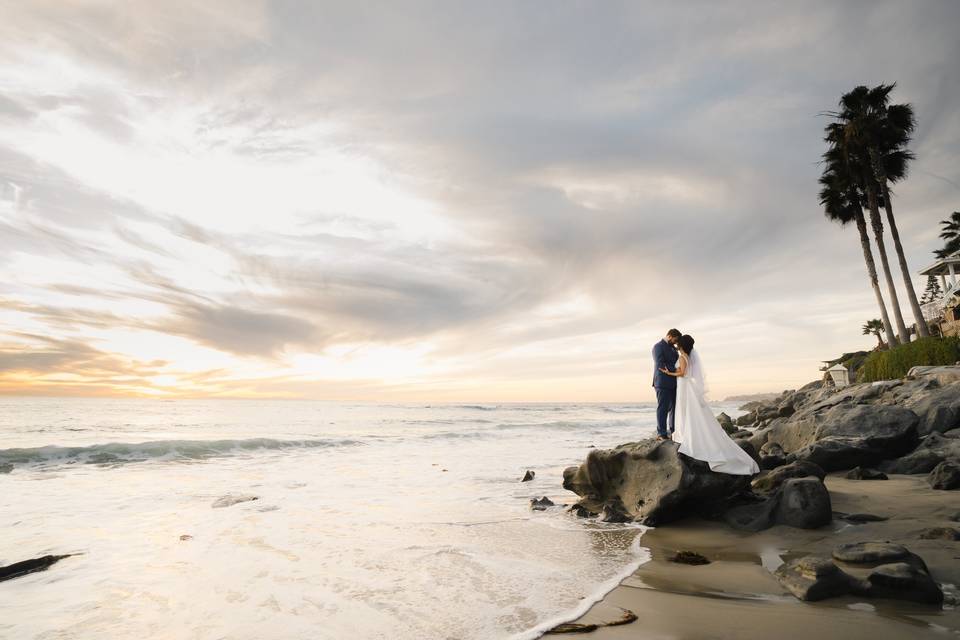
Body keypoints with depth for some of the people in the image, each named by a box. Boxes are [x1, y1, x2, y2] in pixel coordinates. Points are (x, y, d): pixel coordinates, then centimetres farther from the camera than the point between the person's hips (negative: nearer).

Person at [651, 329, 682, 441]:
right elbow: (660, 365, -18)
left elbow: (676, 362, 22)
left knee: (674, 407, 9)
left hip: (673, 383, 8)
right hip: (663, 382, -8)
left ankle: (673, 432, 17)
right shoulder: (658, 346, -8)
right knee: (663, 408, -5)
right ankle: (661, 434, 0)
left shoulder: (672, 348, 19)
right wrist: (676, 370, -22)